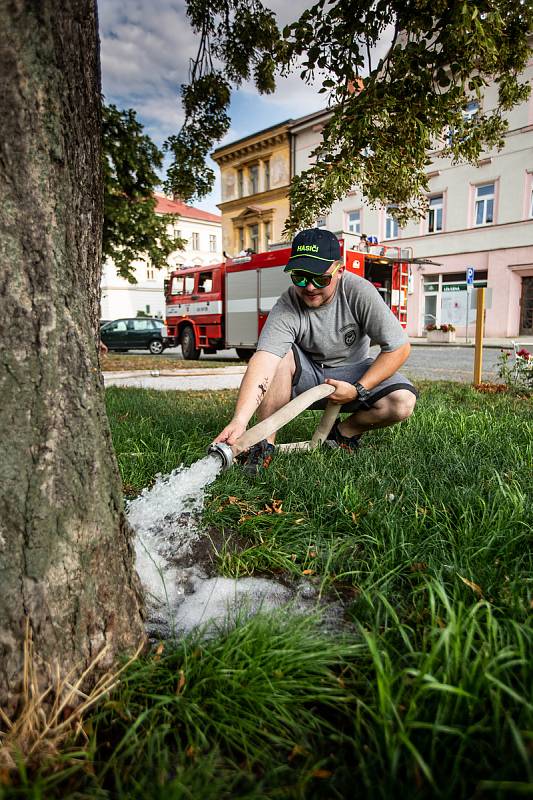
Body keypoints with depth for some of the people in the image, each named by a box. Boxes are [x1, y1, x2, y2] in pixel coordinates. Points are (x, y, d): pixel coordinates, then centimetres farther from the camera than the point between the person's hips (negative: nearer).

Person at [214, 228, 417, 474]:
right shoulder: (286, 308, -24)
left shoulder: (359, 292, -21)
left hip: (351, 372, 1)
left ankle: (344, 432, 4)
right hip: (305, 377, -1)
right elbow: (263, 360, -39)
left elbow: (399, 347, -17)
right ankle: (265, 443, -21)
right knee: (282, 354, -32)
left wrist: (359, 390, -22)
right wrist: (240, 420, -53)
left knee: (403, 402, -25)